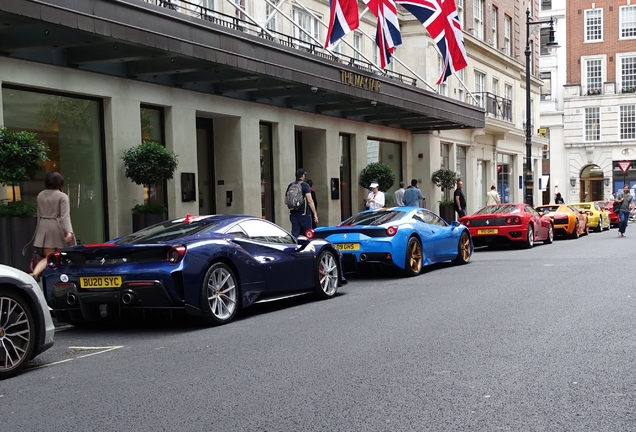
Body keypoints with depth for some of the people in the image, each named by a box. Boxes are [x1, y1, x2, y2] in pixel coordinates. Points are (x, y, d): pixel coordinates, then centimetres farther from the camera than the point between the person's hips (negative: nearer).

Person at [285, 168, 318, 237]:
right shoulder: (305, 185, -7)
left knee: (294, 234, 4)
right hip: (304, 213, -5)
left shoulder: (290, 186, 9)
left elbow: (286, 201, 14)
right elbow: (310, 201, -16)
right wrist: (315, 214, -16)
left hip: (293, 214, 5)